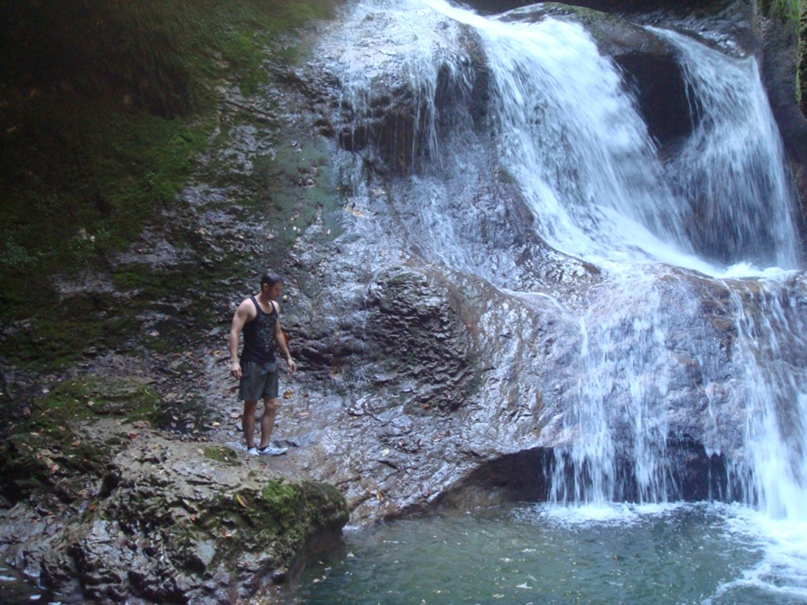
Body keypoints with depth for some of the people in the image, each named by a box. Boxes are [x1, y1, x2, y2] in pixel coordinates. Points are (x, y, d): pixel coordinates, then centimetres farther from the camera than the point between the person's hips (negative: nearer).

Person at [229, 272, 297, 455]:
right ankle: (251, 447, 11)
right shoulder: (248, 306, -12)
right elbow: (234, 332, -19)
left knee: (272, 405, 8)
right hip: (252, 364, -7)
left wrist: (288, 357, 21)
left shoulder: (275, 306, 10)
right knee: (251, 406, 1)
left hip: (270, 363, 8)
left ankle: (264, 446, 15)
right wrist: (234, 361, -28)